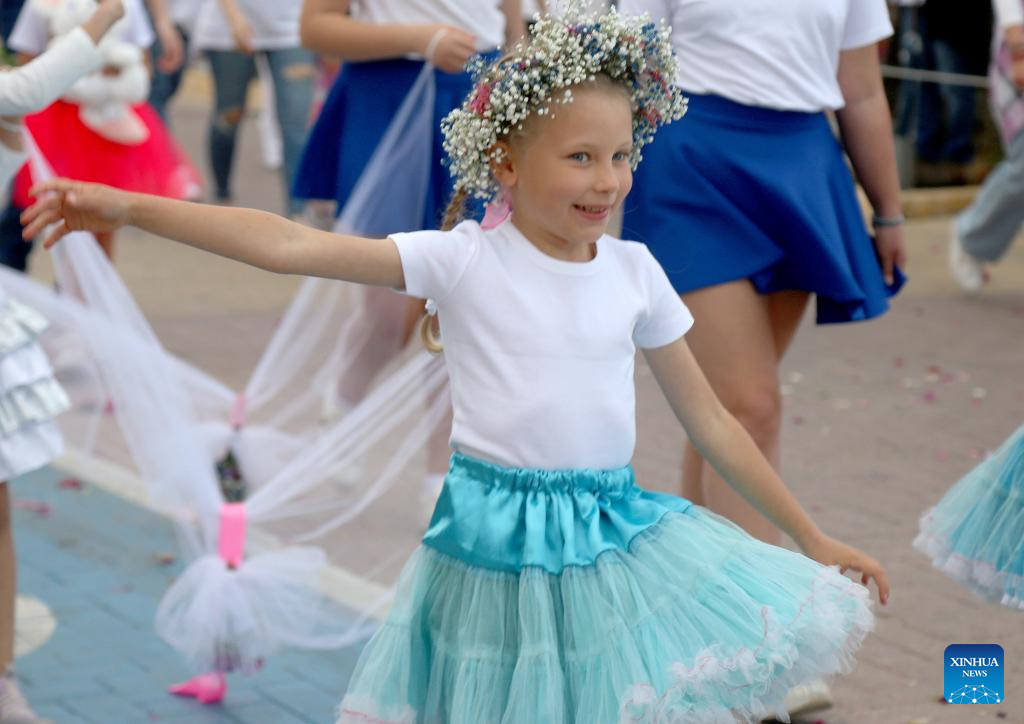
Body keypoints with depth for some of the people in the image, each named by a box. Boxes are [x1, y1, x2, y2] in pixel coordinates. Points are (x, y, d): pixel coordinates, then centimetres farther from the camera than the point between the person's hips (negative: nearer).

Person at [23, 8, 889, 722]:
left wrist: (812, 538, 11)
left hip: (614, 530, 3)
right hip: (496, 541, -3)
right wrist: (124, 206, -26)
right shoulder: (464, 259, -9)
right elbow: (295, 246, -18)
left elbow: (710, 419, 9)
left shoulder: (634, 270, 2)